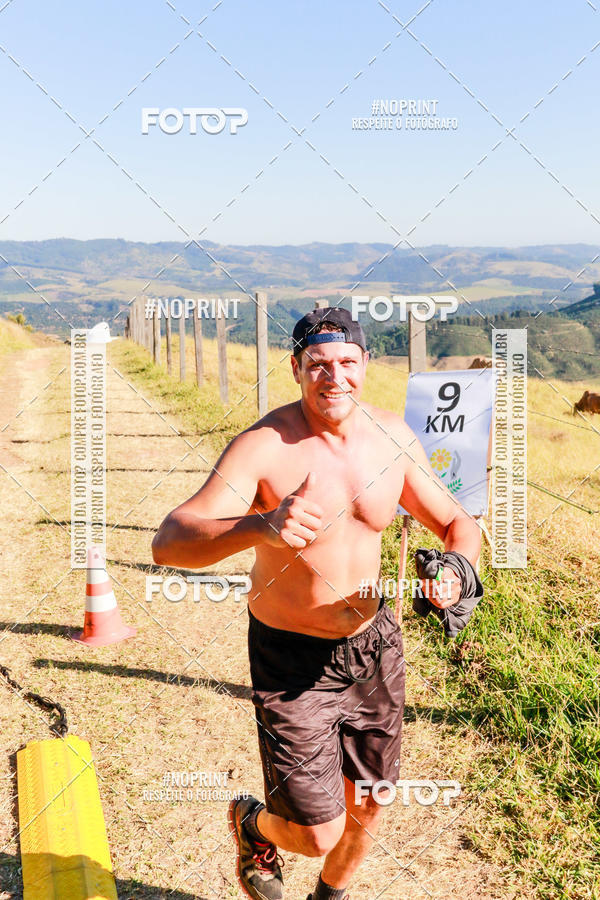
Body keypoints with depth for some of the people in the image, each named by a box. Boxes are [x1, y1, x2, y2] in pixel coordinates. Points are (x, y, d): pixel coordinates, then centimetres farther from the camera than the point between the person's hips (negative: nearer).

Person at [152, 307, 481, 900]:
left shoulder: (393, 437, -5)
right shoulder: (264, 446, -22)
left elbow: (457, 524, 5)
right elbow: (169, 542, -33)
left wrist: (456, 570, -19)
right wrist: (260, 527, -52)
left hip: (374, 646, 5)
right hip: (292, 659, -5)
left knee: (367, 806, 20)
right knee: (317, 835, -2)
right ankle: (253, 823, 36)